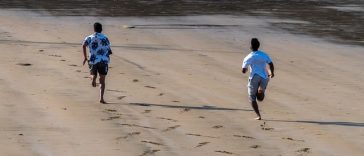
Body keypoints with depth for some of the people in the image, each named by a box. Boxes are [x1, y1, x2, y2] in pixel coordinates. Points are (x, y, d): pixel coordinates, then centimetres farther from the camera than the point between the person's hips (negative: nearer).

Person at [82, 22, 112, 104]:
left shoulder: (89, 38, 7)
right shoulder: (105, 38, 8)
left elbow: (84, 46, -10)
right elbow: (109, 51, 9)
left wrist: (85, 57, -4)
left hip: (93, 60, 0)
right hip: (104, 61, 0)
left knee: (93, 75, 22)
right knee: (102, 81, 2)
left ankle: (93, 78, -16)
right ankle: (101, 98, -10)